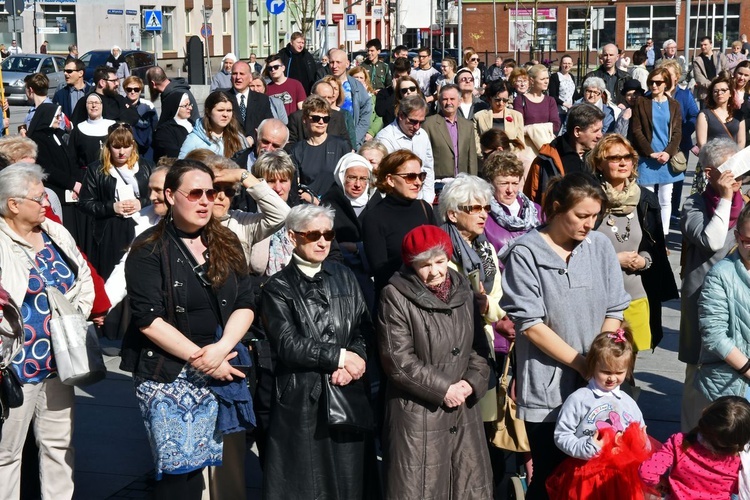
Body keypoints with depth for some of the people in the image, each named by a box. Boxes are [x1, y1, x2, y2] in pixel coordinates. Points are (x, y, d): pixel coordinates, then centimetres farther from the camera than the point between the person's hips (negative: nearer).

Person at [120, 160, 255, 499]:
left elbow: (245, 305, 4)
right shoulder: (149, 250, -6)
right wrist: (200, 358, -14)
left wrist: (220, 349, -13)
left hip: (217, 370, 4)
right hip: (166, 375, -4)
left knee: (203, 465, 5)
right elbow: (149, 319, -13)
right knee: (180, 470, -7)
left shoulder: (227, 245, 9)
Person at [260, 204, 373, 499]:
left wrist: (356, 359, -14)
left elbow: (365, 329, 5)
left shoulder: (344, 278, 12)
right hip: (301, 399, -4)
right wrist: (341, 356, -12)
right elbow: (288, 345, -13)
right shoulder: (278, 288, -3)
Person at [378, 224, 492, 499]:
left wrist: (473, 381, -5)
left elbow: (477, 343, 13)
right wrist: (443, 389, -13)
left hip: (463, 411, 6)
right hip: (417, 415, -5)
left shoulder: (462, 290, 9)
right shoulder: (396, 297, -10)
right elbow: (398, 361, -14)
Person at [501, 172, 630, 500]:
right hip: (547, 389, -4)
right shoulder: (526, 254, -10)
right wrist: (582, 363, -13)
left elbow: (614, 310, 6)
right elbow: (530, 324, -13)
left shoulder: (600, 246, 3)